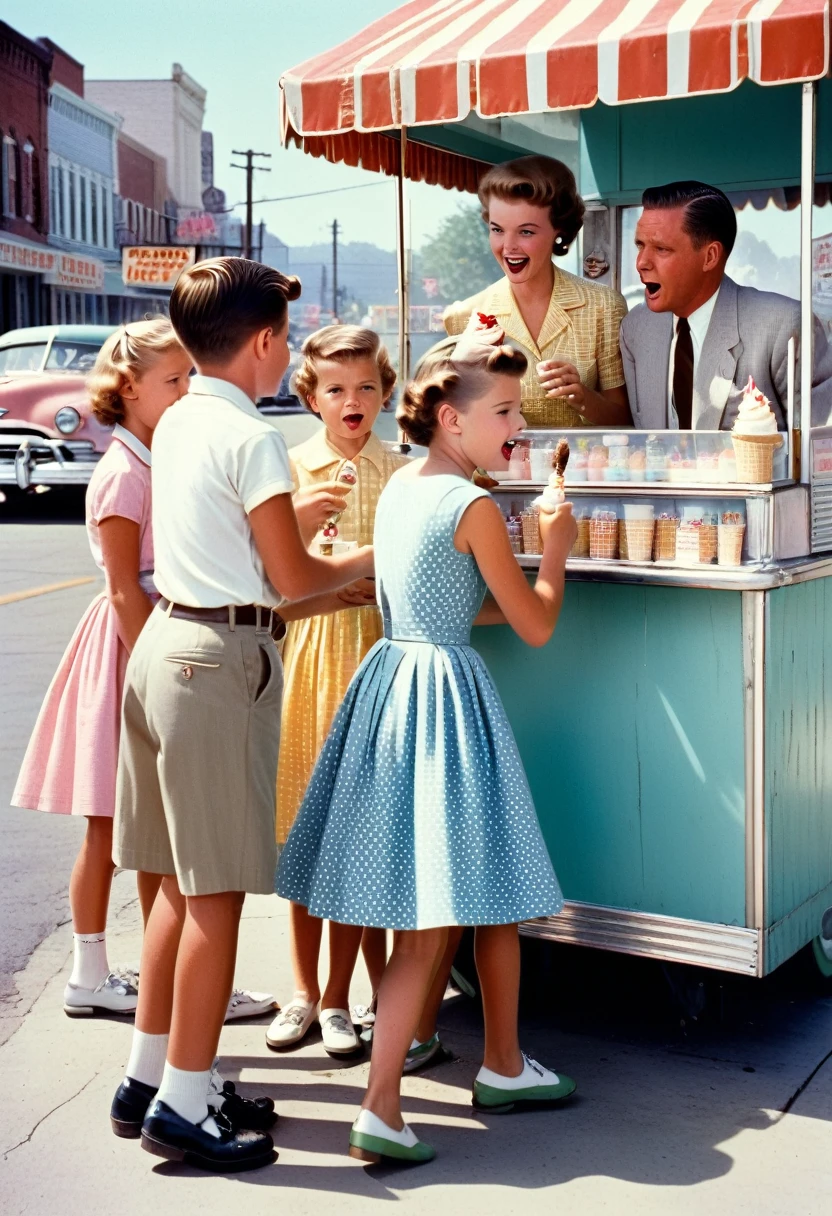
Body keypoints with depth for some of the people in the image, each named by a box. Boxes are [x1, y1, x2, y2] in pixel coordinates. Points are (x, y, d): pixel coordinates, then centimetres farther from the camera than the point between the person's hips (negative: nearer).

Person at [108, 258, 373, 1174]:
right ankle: (183, 1108, 3)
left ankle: (146, 1078, 24)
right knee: (217, 891, -3)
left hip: (165, 642, 9)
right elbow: (292, 579, -10)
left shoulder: (176, 423, 13)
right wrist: (368, 560, 6)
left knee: (182, 882, 15)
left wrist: (293, 510, 30)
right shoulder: (250, 437, -13)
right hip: (221, 660, -9)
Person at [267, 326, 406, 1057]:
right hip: (309, 645, 0)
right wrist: (305, 516, -18)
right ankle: (303, 990, 21)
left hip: (379, 647, 0)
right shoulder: (289, 468, 2)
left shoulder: (401, 474, 3)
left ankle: (338, 997, 14)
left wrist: (370, 578, -14)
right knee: (303, 828, 8)